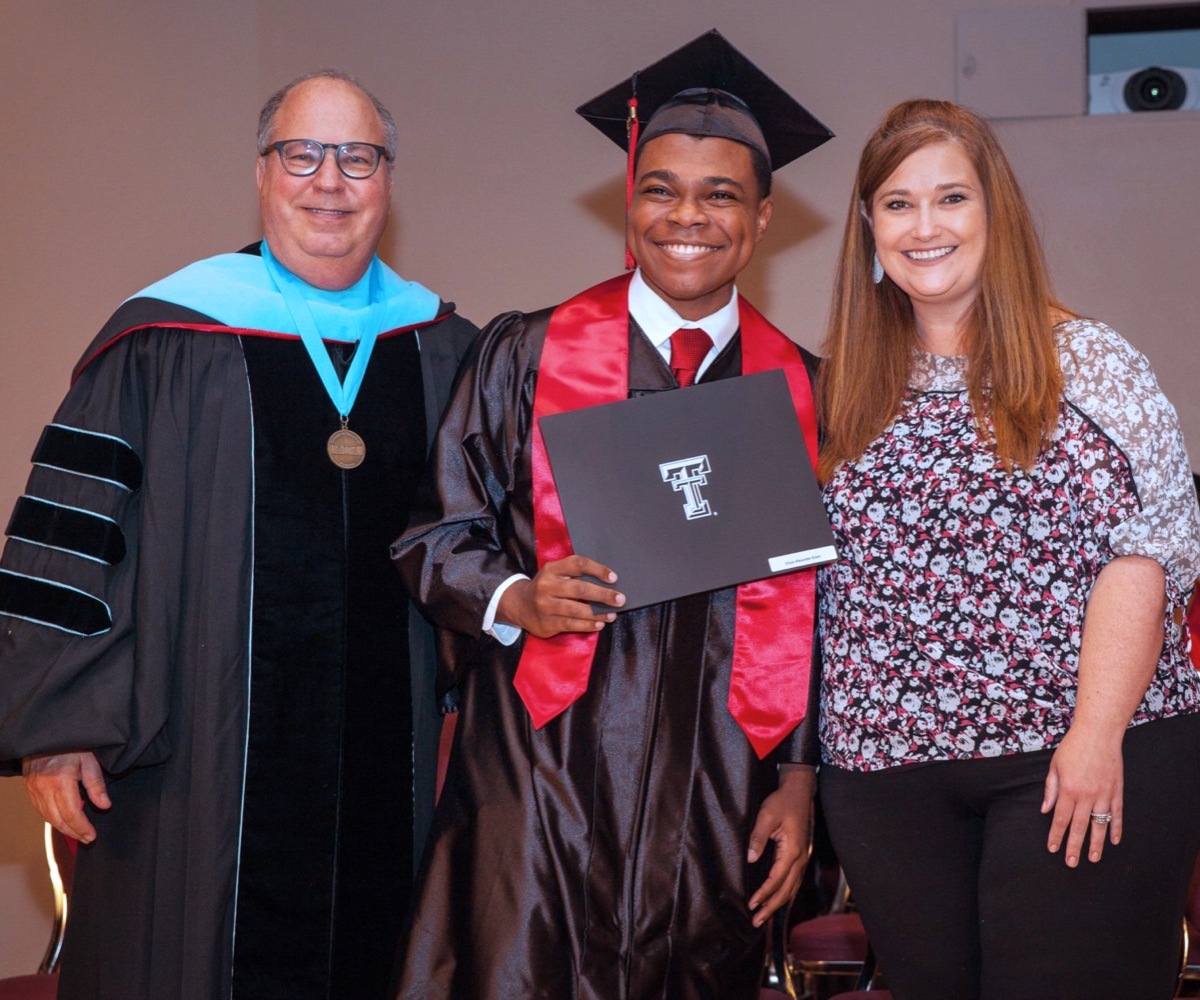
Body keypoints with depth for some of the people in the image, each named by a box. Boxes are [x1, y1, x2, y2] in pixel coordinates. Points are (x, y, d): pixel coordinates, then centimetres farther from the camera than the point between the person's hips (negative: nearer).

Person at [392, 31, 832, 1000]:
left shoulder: (800, 391, 7)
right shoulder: (526, 355, 2)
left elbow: (818, 604, 10)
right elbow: (436, 532, 5)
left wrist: (799, 777, 5)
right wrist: (514, 599, -15)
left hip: (717, 803, 2)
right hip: (542, 783, -2)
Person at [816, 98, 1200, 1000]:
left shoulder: (1085, 362, 0)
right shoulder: (851, 392, 12)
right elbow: (829, 579, 14)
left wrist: (1098, 734, -16)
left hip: (1090, 761, -4)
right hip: (889, 772, 4)